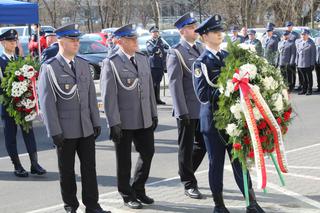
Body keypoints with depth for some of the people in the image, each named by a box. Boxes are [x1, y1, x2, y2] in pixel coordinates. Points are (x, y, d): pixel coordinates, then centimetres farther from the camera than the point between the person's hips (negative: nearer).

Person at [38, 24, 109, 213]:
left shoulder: (84, 64, 8)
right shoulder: (49, 68, -9)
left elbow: (92, 96, 12)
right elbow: (47, 102, -11)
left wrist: (96, 122, 8)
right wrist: (55, 132, -14)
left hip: (87, 128, 4)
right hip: (65, 131, -4)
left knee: (89, 167, 6)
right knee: (67, 170, 9)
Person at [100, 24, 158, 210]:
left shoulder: (143, 59, 9)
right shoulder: (111, 63, -11)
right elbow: (108, 96, -13)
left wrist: (154, 114, 12)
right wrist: (114, 123, -16)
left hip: (145, 120, 6)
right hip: (124, 122, -6)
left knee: (148, 153, 12)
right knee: (124, 160, 7)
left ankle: (138, 189, 31)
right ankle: (128, 195, 23)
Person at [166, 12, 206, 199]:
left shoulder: (200, 48, 11)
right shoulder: (176, 53, -10)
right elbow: (175, 84, -14)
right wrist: (182, 112, -17)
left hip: (203, 107, 6)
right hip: (188, 110, -6)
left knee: (202, 145, 15)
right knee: (186, 148, 6)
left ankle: (186, 173, 35)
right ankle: (189, 184, 19)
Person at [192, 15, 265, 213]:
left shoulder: (229, 56, 9)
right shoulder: (201, 63, -7)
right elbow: (203, 95, -15)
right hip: (213, 119, -4)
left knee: (239, 160, 7)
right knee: (216, 163, 6)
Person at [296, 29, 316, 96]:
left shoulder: (311, 43, -4)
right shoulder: (299, 44, 12)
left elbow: (313, 54, -6)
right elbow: (297, 53, 14)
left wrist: (312, 64, -11)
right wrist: (297, 63, 9)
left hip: (308, 64, -5)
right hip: (300, 64, 5)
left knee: (309, 78, 2)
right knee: (304, 78, 10)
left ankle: (309, 90, 8)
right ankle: (304, 90, 16)